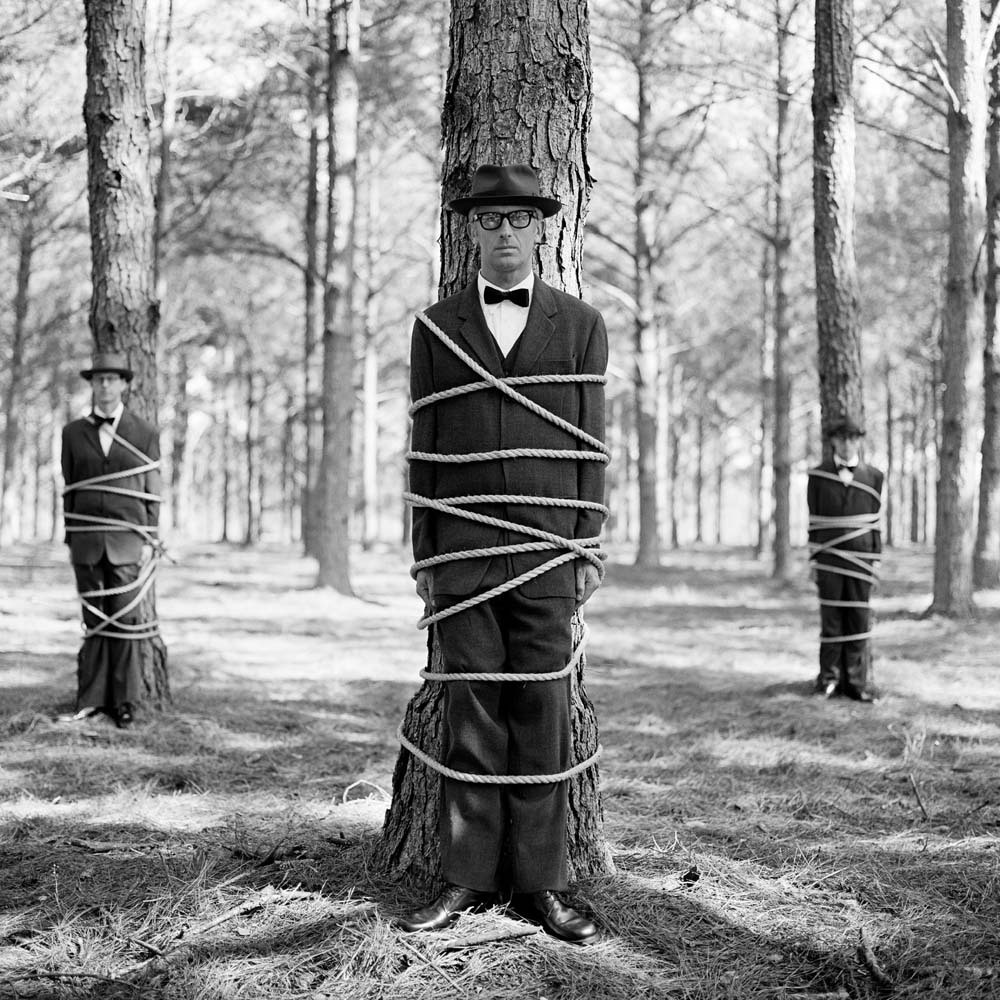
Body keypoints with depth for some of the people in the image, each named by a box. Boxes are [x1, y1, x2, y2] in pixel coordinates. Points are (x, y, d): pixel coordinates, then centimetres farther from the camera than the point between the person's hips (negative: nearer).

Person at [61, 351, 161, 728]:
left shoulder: (145, 434, 2)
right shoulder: (73, 432, 7)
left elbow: (151, 493, 3)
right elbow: (70, 490, 10)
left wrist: (149, 543, -4)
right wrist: (71, 539, 6)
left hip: (128, 539, -1)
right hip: (87, 540, 2)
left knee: (123, 619, -2)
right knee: (94, 620, 3)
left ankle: (124, 700, 4)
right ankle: (92, 697, 8)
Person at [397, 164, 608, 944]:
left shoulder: (581, 325, 8)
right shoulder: (436, 329, 10)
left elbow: (589, 446, 5)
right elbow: (426, 450, 8)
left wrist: (589, 550, 0)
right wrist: (424, 556, 4)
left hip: (548, 555, 0)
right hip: (463, 555, 1)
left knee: (543, 716, 1)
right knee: (471, 717, 2)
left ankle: (539, 883, 8)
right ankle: (468, 880, 9)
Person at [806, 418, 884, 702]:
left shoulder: (873, 476, 7)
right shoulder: (818, 475, 5)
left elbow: (875, 521, 9)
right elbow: (814, 520, 6)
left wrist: (876, 559, 5)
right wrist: (813, 559, 3)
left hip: (860, 556, 1)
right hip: (828, 556, -1)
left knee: (859, 619, 0)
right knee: (831, 618, 1)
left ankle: (859, 682, 5)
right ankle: (829, 679, 7)